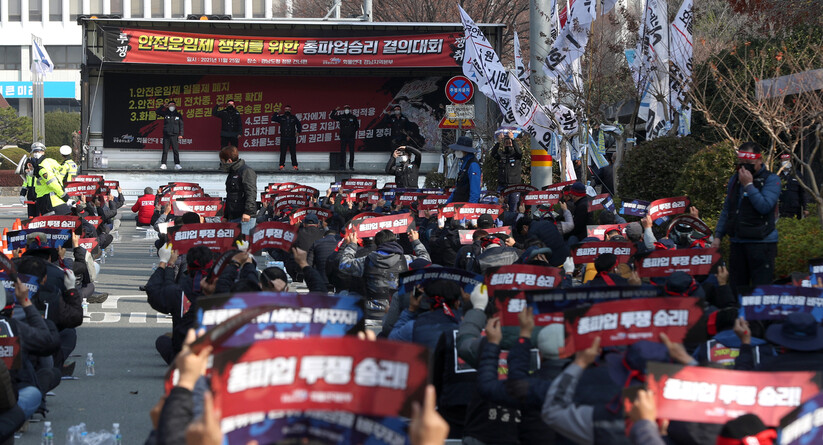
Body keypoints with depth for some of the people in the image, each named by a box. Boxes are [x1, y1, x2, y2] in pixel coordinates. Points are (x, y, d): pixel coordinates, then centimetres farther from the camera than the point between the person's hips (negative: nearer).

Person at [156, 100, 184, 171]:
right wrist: (163, 106, -3)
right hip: (166, 135, 1)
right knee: (165, 150, 0)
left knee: (176, 150, -5)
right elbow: (158, 112, 7)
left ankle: (177, 164, -5)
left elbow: (181, 125, 8)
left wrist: (181, 134, 0)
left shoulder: (178, 115, 9)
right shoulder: (165, 114, 9)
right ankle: (163, 164, 1)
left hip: (174, 135, -1)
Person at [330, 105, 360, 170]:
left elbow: (357, 126, 14)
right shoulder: (341, 117, 7)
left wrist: (354, 130, 1)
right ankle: (342, 165, 3)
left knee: (351, 151, 1)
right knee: (342, 151, -1)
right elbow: (332, 116, 8)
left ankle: (351, 166, 7)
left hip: (351, 136, 0)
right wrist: (335, 110, -4)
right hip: (343, 137, 0)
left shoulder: (353, 117, 5)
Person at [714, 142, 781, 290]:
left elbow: (765, 206, -18)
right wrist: (718, 236, 13)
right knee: (736, 288, 8)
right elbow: (726, 210, 20)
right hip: (737, 243, 6)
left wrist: (748, 185, -16)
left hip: (762, 243, -6)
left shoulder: (771, 180, -4)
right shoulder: (735, 179, 15)